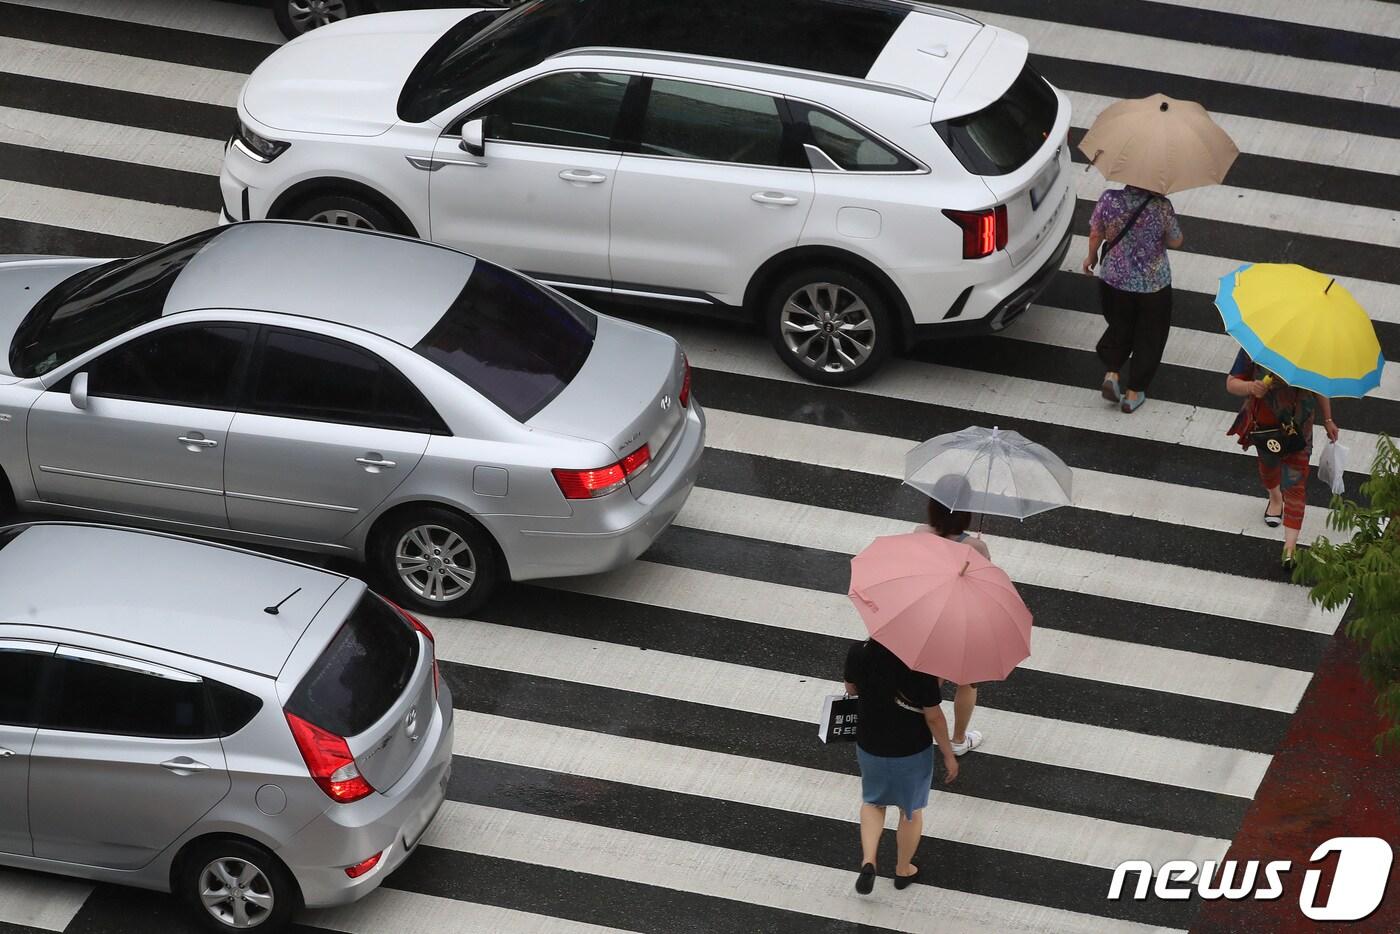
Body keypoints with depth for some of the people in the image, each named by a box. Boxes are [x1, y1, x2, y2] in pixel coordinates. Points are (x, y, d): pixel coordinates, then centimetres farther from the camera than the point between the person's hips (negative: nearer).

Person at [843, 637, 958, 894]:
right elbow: (934, 717, -19)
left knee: (873, 801, 29)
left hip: (869, 746, 2)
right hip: (912, 752, -2)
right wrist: (948, 755, -5)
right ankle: (903, 870, 41)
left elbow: (851, 689, 1)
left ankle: (868, 861, 12)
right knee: (911, 811, 23)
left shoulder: (858, 653, -20)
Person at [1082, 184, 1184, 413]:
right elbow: (1175, 242, -8)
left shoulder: (1109, 199, -18)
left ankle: (1112, 372, 11)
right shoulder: (1161, 206, -23)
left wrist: (1092, 257, 16)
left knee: (1119, 326, 28)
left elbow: (1095, 235, -4)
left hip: (1114, 280, 2)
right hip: (1153, 283, -2)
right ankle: (1133, 393, 24)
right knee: (1149, 335, 18)